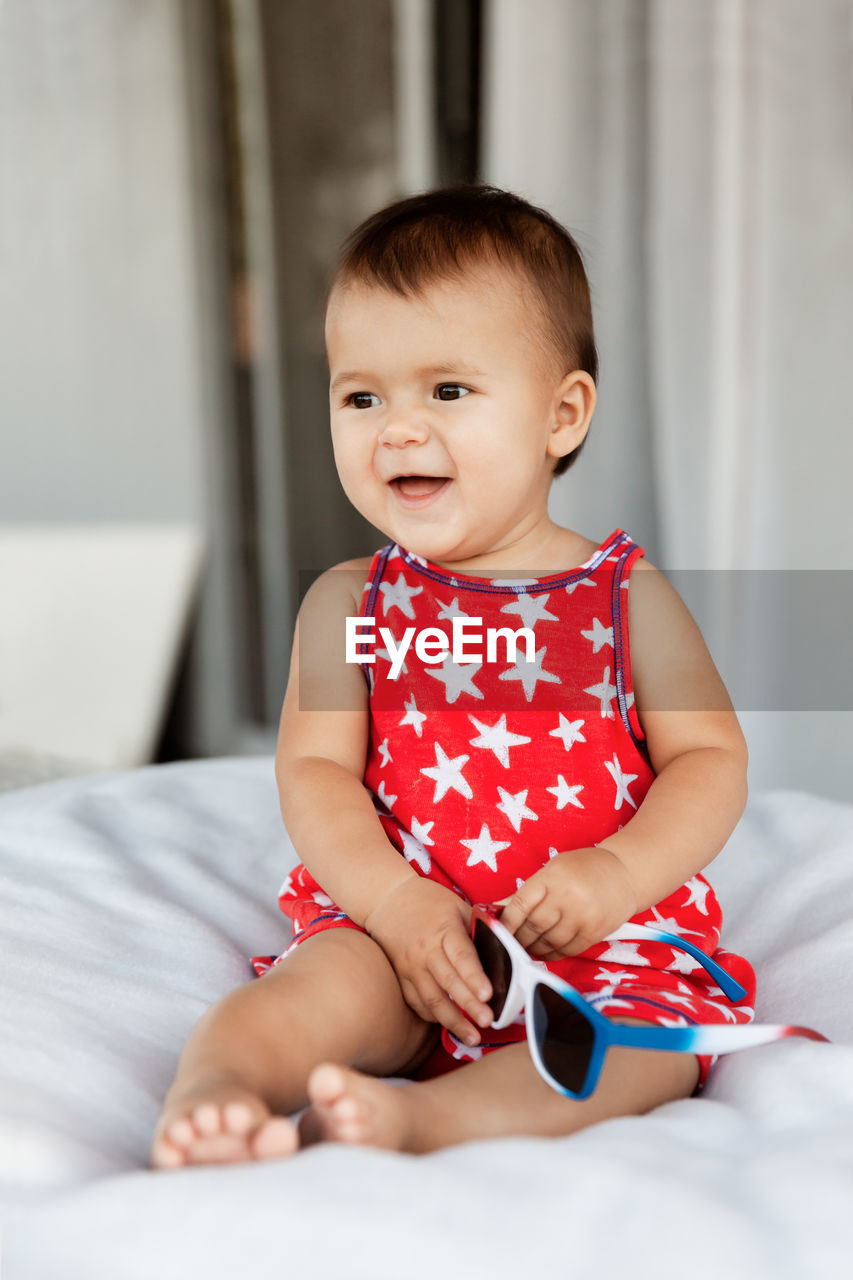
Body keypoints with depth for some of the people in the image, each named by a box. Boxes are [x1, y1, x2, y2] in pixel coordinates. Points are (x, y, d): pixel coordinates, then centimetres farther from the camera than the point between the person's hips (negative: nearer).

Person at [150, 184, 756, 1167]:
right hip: (399, 927, 1)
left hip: (604, 935, 0)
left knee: (646, 1042, -28)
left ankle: (421, 1114, -44)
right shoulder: (347, 604, 5)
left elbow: (711, 761, 1)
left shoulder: (628, 596, 2)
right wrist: (398, 902, -20)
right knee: (336, 982, -29)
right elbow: (313, 771, -2)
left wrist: (616, 874, -18)